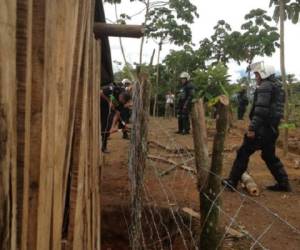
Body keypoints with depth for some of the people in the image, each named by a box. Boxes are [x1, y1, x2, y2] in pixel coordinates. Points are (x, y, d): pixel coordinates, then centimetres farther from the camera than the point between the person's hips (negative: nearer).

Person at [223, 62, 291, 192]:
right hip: (272, 128, 10)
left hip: (262, 128, -9)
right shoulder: (278, 87, 19)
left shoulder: (265, 86, -12)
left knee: (243, 153, -2)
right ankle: (283, 183, 19)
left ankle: (232, 182, 3)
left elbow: (261, 109, -23)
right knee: (269, 156, 18)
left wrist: (252, 127, -23)